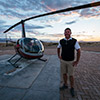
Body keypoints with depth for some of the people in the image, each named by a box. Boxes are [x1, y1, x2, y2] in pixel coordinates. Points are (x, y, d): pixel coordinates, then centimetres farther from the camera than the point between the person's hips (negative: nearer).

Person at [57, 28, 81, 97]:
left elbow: (79, 51, -10)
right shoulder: (61, 41, -3)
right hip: (63, 61, 3)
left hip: (71, 61, -3)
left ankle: (72, 88, 25)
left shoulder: (74, 41, -12)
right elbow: (58, 48, 15)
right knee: (64, 73, 14)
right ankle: (65, 85, 35)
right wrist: (59, 56, 6)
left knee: (71, 75, 5)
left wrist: (77, 61, -11)